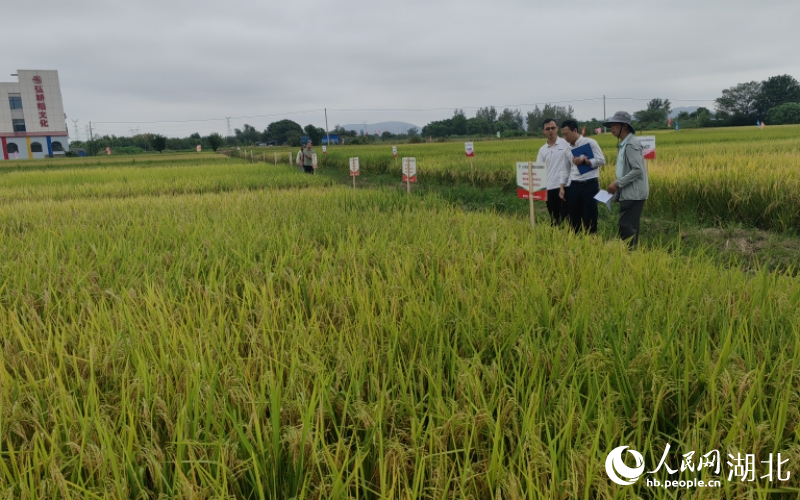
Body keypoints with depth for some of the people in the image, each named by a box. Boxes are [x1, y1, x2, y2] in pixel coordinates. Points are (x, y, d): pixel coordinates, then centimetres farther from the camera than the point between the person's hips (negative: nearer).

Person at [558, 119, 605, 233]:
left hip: (590, 184, -5)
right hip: (573, 186, 5)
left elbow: (601, 160, -8)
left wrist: (584, 161, -17)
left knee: (589, 216, 0)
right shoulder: (568, 149, 12)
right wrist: (562, 187, 6)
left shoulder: (590, 142, -4)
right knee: (574, 217, 9)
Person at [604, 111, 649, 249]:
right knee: (631, 228, 12)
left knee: (626, 228, -9)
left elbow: (638, 170, -21)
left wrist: (618, 183, -17)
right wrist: (617, 185, 11)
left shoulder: (631, 144, -15)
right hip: (629, 193, 10)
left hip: (633, 194, -10)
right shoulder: (624, 144, 15)